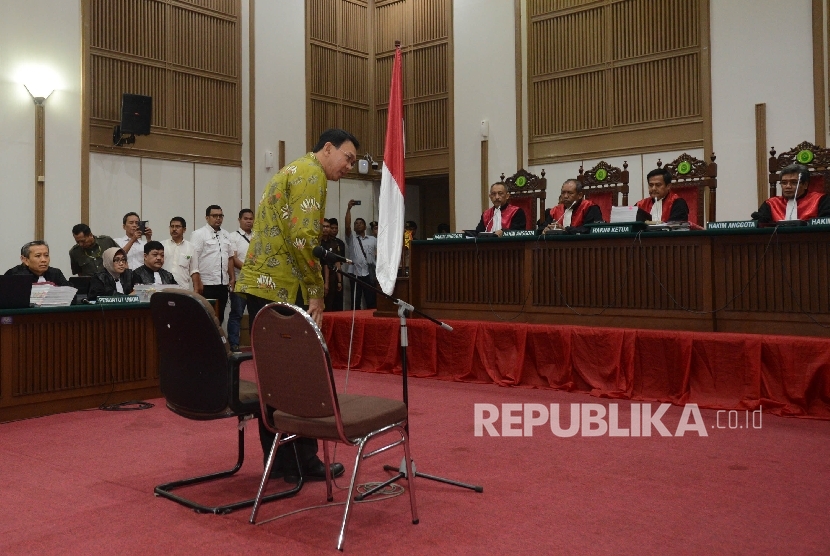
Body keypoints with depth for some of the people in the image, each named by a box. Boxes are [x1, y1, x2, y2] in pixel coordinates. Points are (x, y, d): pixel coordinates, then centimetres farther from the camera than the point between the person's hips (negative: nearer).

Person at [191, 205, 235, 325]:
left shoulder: (226, 235, 16)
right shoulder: (199, 234, -4)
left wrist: (232, 278, 12)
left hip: (223, 284, 6)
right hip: (206, 284, -6)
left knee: (220, 316, 9)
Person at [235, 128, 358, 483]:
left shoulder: (292, 171, 24)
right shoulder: (311, 173, -7)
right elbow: (303, 238, -19)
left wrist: (310, 287, 18)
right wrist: (316, 291, -12)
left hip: (259, 282, 10)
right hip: (281, 287, -10)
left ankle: (277, 460, 19)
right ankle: (303, 461, 7)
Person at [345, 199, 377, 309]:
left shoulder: (373, 240, 14)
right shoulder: (351, 238, 11)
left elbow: (378, 255, 8)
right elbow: (347, 226, -4)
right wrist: (349, 208, -11)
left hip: (369, 274, 0)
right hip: (355, 274, 0)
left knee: (372, 302, -2)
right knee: (355, 302, 2)